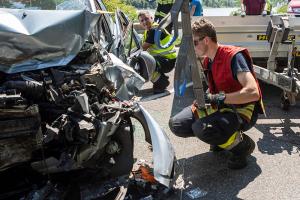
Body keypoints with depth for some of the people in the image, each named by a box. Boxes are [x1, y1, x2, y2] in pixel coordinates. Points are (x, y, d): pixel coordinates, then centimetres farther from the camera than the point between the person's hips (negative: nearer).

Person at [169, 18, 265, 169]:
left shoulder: (233, 56, -20)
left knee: (202, 128, -36)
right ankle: (222, 136, 12)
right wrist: (203, 97, -3)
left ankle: (243, 145, -7)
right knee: (176, 124, -5)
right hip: (222, 107, 8)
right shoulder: (208, 60, 6)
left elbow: (253, 92, -31)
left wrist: (218, 98, -31)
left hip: (242, 110, -8)